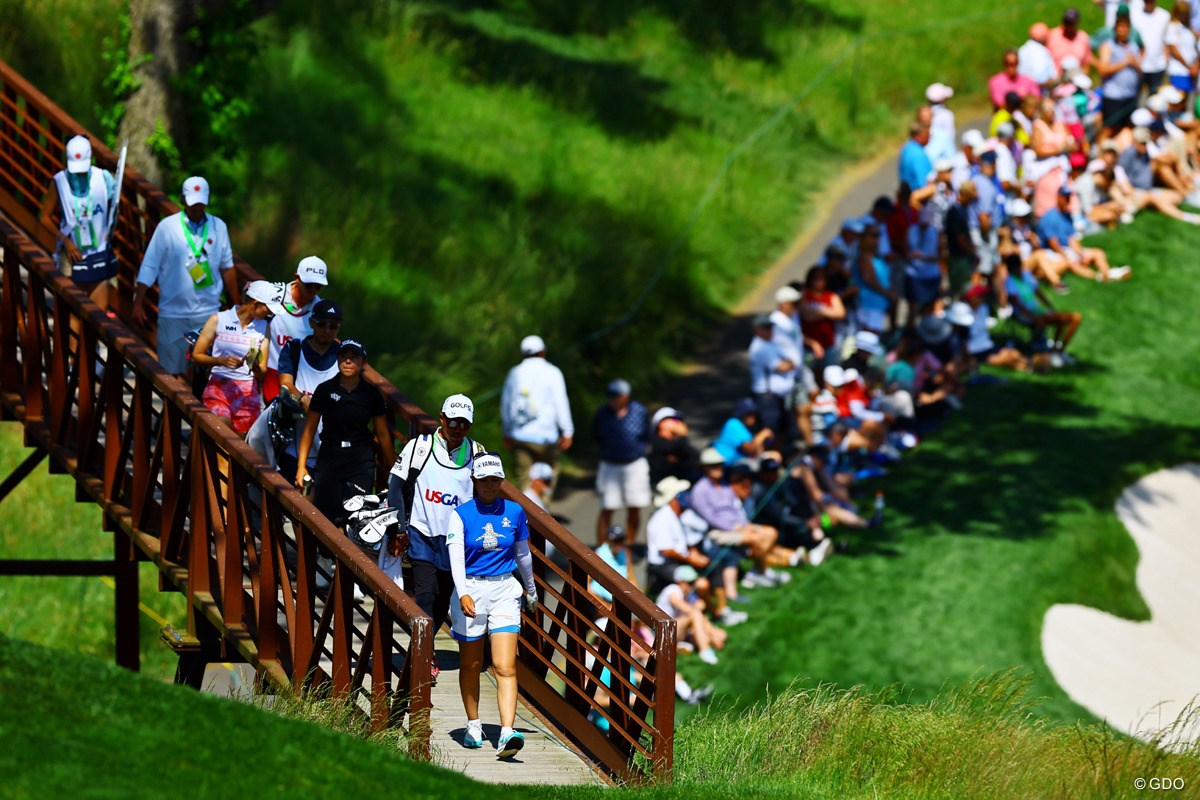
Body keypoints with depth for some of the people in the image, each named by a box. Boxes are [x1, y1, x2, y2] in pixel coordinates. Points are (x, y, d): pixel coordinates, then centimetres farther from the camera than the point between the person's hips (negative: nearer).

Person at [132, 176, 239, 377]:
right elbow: (149, 268, -2)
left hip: (209, 313, 2)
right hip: (173, 313, -2)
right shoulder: (167, 227, -3)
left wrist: (236, 306, 12)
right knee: (172, 370, 2)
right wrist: (138, 303, -8)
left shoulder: (218, 227, 5)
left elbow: (227, 268, 12)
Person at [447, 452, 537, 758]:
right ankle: (473, 726, 29)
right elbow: (456, 556, -15)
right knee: (470, 665, 11)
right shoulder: (461, 514, -4)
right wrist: (463, 593, -30)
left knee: (505, 667, -11)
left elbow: (523, 555, 19)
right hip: (470, 589, -1)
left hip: (504, 591, 1)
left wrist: (531, 591, 30)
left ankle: (507, 733, -21)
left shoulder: (514, 512, 5)